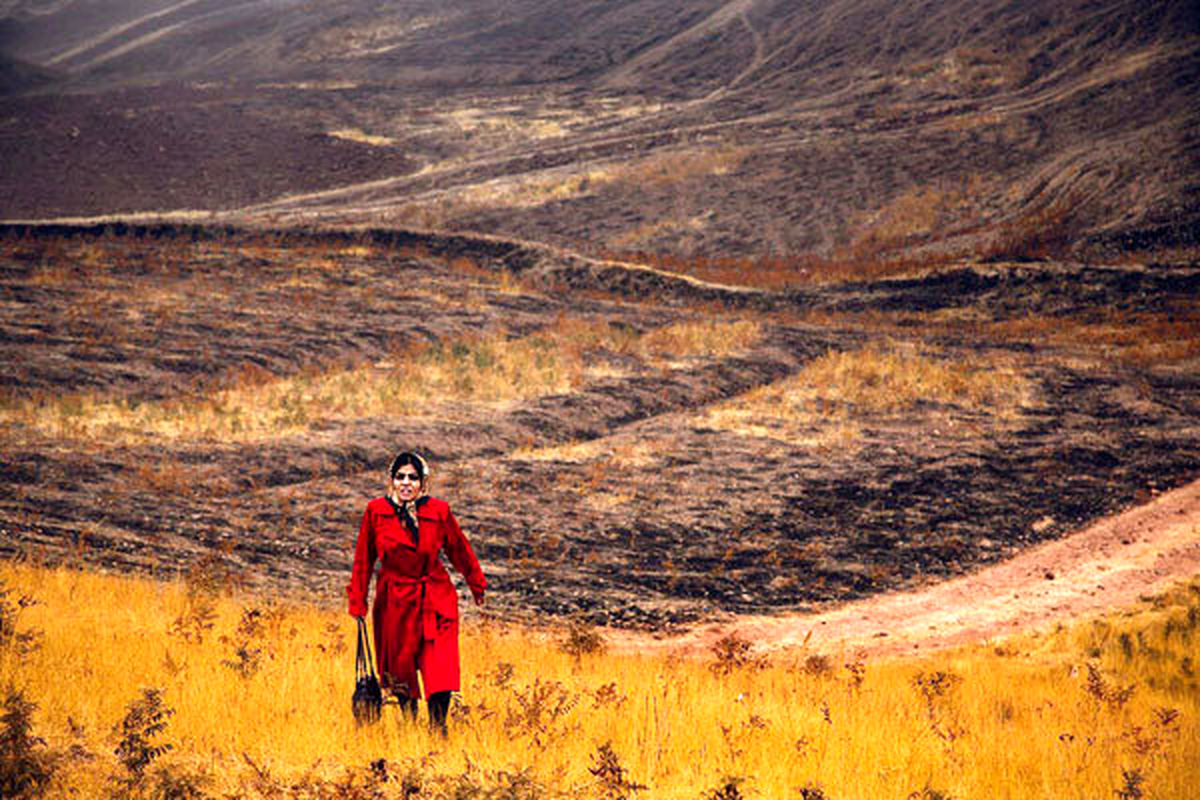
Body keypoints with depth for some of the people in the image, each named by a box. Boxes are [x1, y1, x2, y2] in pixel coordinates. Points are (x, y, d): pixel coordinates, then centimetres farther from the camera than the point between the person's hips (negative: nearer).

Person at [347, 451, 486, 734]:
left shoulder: (438, 512, -7)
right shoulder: (376, 511, -6)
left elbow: (460, 551, 9)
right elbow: (363, 560, 4)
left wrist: (477, 585, 21)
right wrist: (358, 602, 5)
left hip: (436, 601, -1)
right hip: (395, 601, 1)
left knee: (440, 671, -11)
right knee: (400, 666, 11)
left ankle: (438, 729, -2)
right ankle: (409, 720, 35)